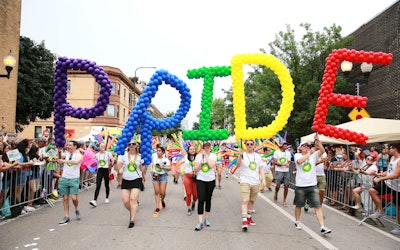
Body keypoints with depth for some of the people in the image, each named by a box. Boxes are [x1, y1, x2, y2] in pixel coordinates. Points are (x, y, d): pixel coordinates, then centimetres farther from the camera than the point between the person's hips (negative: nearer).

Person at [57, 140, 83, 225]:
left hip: (74, 179, -4)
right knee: (65, 198, 5)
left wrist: (64, 161, -29)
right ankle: (66, 216, 13)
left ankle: (76, 210, 21)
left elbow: (76, 162, -24)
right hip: (64, 178, 4)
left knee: (74, 198, -8)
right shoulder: (66, 154, 9)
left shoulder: (79, 155, -4)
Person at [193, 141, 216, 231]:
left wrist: (206, 155, -15)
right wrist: (201, 163, -16)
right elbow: (195, 170, -1)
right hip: (200, 180, -1)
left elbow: (211, 165, -19)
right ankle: (200, 222, -8)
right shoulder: (198, 156, 0)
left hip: (211, 180, 1)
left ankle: (206, 218, 28)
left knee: (208, 199, 12)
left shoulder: (213, 155, 0)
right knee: (201, 200, -9)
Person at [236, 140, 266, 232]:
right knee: (245, 201, -11)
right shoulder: (243, 155, -5)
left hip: (256, 182, 5)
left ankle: (249, 217, 26)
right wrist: (240, 156, -40)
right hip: (245, 182, -5)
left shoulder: (258, 156, 11)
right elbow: (238, 164, -22)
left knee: (252, 201, 12)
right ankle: (244, 220, -12)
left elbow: (261, 168, 15)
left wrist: (263, 179, 5)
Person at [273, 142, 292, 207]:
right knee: (278, 185, -9)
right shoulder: (276, 152, 0)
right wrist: (283, 164, -19)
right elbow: (274, 162, -6)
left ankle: (284, 201, 9)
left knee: (286, 186, -2)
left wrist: (288, 164, -15)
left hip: (286, 171, 3)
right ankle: (276, 193, 24)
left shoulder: (288, 153, 12)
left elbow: (289, 162, 10)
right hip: (279, 171, -3)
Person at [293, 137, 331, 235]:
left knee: (317, 206, -4)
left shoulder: (314, 155, 4)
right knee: (298, 205, 15)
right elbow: (300, 161, -25)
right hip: (300, 186, -1)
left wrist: (317, 140, -22)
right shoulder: (297, 155, -2)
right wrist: (309, 153, -20)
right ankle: (297, 222, 36)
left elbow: (322, 150, -14)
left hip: (312, 185, 1)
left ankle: (322, 227, -4)